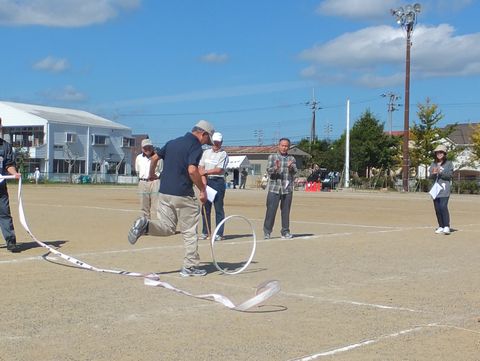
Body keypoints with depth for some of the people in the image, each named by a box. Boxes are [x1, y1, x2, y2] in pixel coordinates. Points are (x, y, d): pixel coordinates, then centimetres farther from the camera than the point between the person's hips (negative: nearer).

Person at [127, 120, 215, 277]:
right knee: (189, 231, 7)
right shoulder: (196, 147, -10)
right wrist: (202, 190, -14)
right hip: (183, 195, -6)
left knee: (167, 228, 13)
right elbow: (192, 170, -24)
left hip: (164, 192, 6)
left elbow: (154, 157, 20)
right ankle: (190, 266, 10)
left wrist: (151, 174, 37)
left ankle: (145, 225, -15)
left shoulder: (172, 142, 13)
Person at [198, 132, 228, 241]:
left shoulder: (223, 154, -2)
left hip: (218, 182, -5)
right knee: (205, 208, 6)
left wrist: (205, 172, -7)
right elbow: (200, 167, 10)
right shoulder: (206, 152, 15)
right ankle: (205, 232, 14)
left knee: (219, 208, -4)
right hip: (206, 181, 5)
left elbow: (219, 170, -12)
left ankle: (219, 233, -2)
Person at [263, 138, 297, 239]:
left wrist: (290, 167, -22)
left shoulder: (292, 158, 13)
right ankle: (267, 231, 0)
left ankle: (285, 232, 12)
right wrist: (276, 168, -25)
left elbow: (294, 172, 0)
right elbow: (268, 170, -5)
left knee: (286, 211, 4)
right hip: (274, 189, -2)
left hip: (287, 189, 2)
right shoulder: (272, 157, 8)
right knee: (271, 210, -6)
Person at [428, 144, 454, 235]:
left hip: (444, 190, -5)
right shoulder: (433, 164, 13)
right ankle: (441, 226, 14)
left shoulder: (449, 164, 3)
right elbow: (430, 176, 7)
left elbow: (450, 175, -6)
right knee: (437, 208, 5)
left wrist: (440, 172, -17)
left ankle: (446, 226, -13)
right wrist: (433, 173, -15)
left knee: (443, 207, -16)